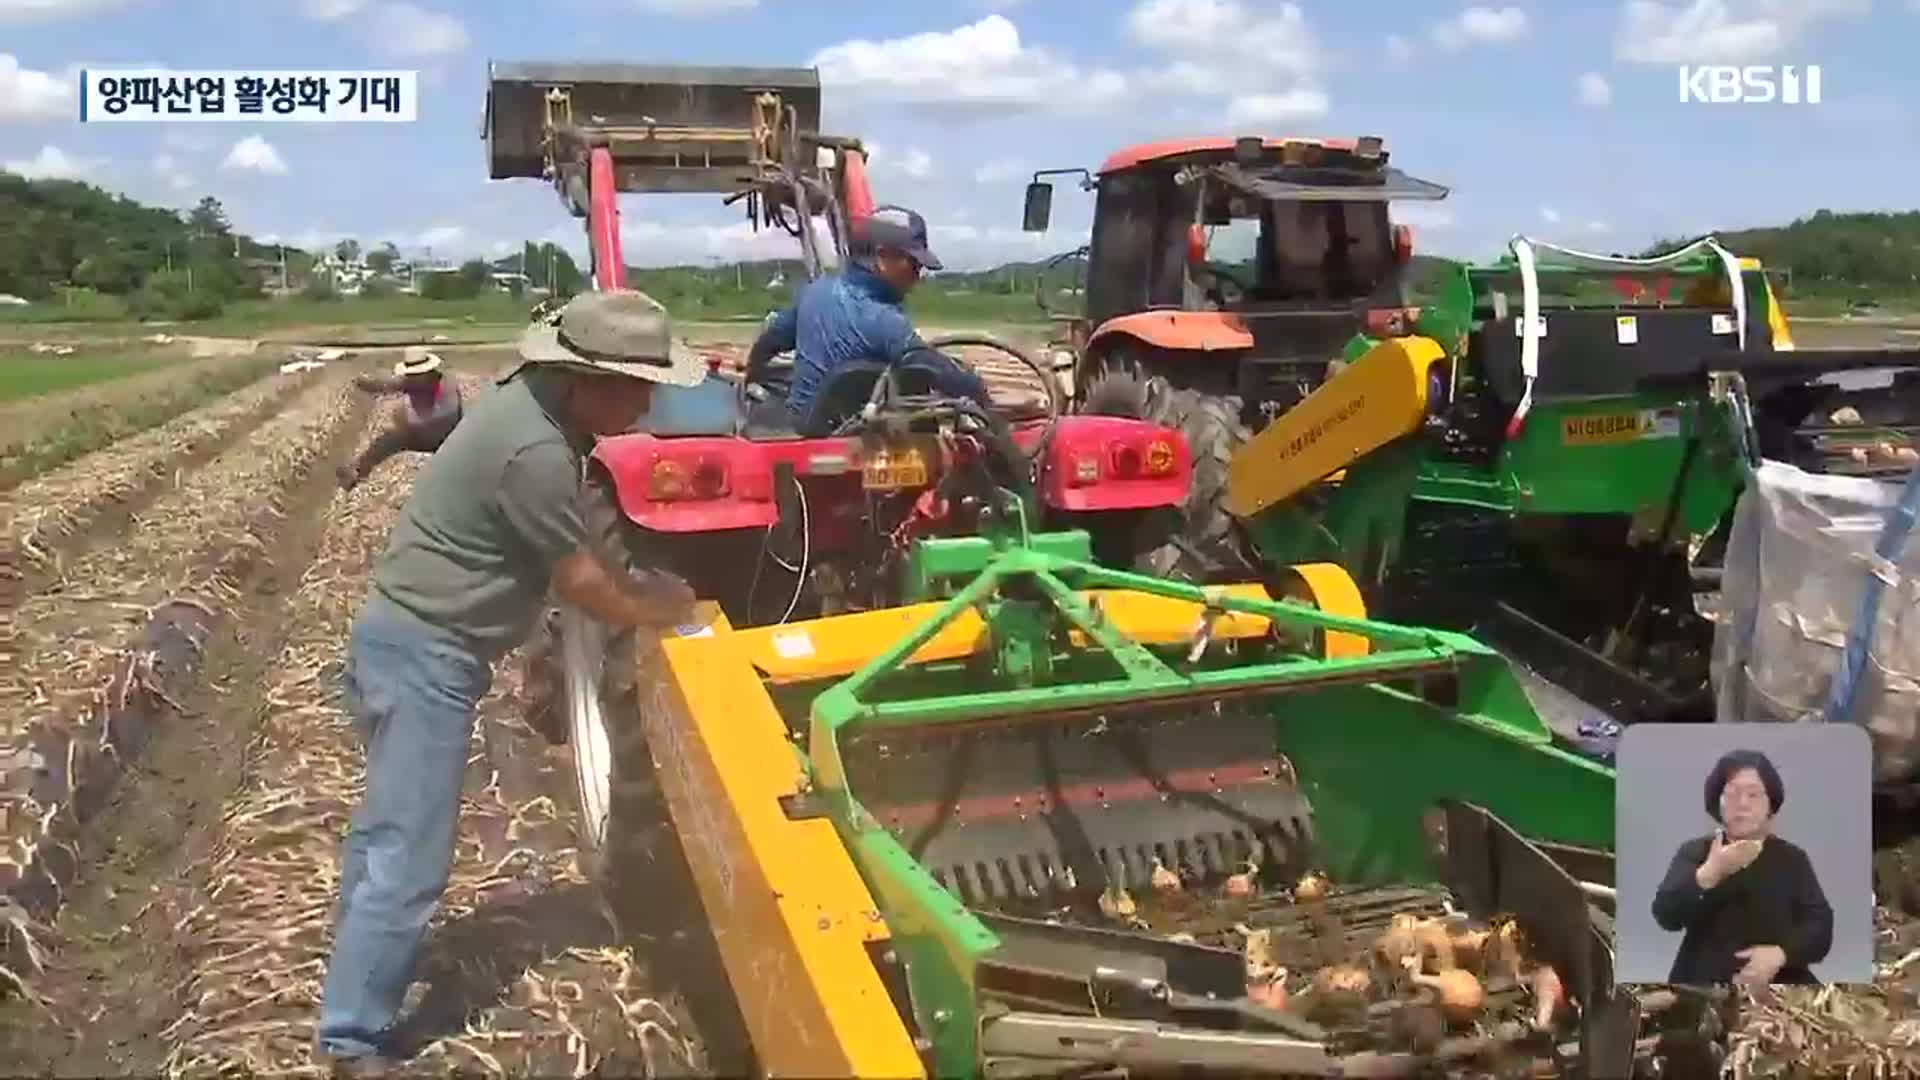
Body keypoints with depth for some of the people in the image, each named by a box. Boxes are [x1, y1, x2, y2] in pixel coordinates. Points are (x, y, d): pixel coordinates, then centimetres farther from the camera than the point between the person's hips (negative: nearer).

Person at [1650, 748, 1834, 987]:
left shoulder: (1793, 858, 14)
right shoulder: (1694, 852, 9)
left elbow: (1821, 927, 3)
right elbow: (1666, 916, -6)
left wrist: (1781, 953, -15)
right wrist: (1710, 873, -20)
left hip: (1779, 984, 2)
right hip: (1705, 982, -2)